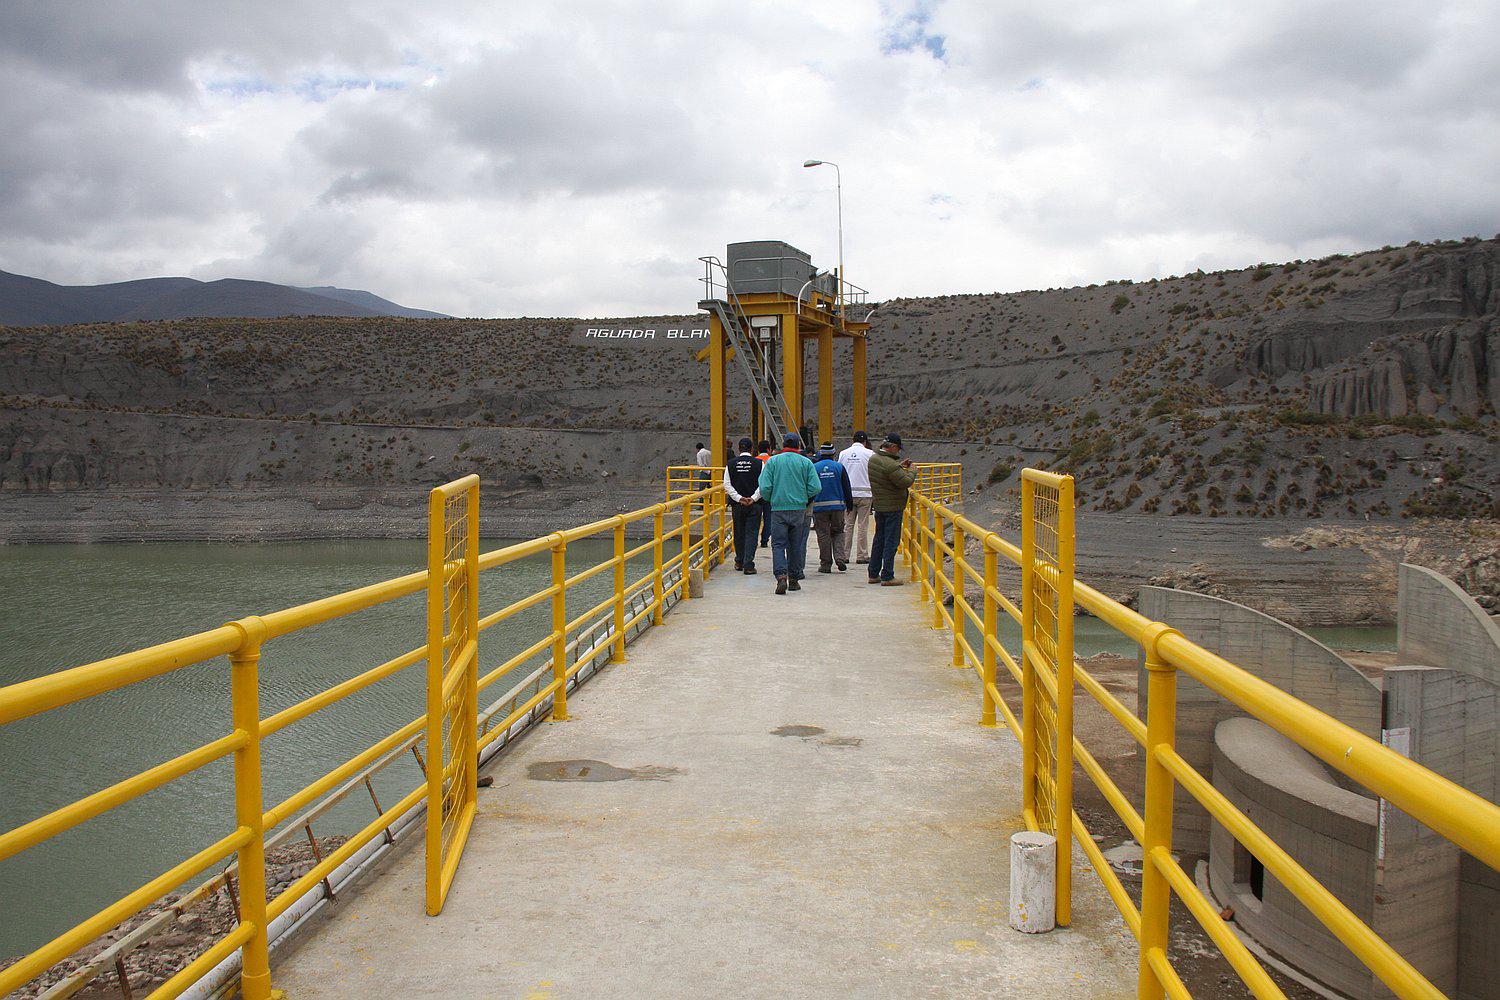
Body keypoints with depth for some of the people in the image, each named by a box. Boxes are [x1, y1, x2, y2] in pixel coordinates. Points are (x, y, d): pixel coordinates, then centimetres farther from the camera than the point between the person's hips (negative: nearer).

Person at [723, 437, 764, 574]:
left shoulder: (731, 464, 1)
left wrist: (739, 498, -6)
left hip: (737, 505, 2)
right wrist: (753, 498, -10)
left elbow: (727, 485, -4)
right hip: (754, 504, -2)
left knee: (739, 533, 16)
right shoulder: (758, 463, -4)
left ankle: (739, 562, 27)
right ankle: (748, 565, -7)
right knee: (751, 533, 0)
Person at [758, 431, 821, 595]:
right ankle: (794, 579, 16)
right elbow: (816, 487, -6)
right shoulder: (805, 462, 0)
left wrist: (770, 499, 13)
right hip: (799, 509, 1)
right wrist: (803, 496, 12)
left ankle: (781, 576, -18)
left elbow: (764, 487, -7)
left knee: (778, 544, 1)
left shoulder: (772, 461, -1)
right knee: (796, 545, 12)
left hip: (778, 508, -1)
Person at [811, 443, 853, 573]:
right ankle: (840, 557, -3)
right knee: (838, 532, 15)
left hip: (819, 506, -1)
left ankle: (825, 564, 5)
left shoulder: (814, 468, -1)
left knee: (823, 535, 4)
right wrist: (849, 505, 12)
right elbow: (846, 488, 4)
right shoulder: (839, 467, 2)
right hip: (838, 505, 1)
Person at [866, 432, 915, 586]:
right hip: (893, 507, -9)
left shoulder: (873, 459, 6)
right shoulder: (889, 464, -23)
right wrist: (912, 471, -4)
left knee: (879, 539, 16)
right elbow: (906, 482, -22)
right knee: (891, 541, -3)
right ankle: (887, 577, -1)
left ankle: (873, 574, 21)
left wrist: (900, 466, 16)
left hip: (878, 505, 9)